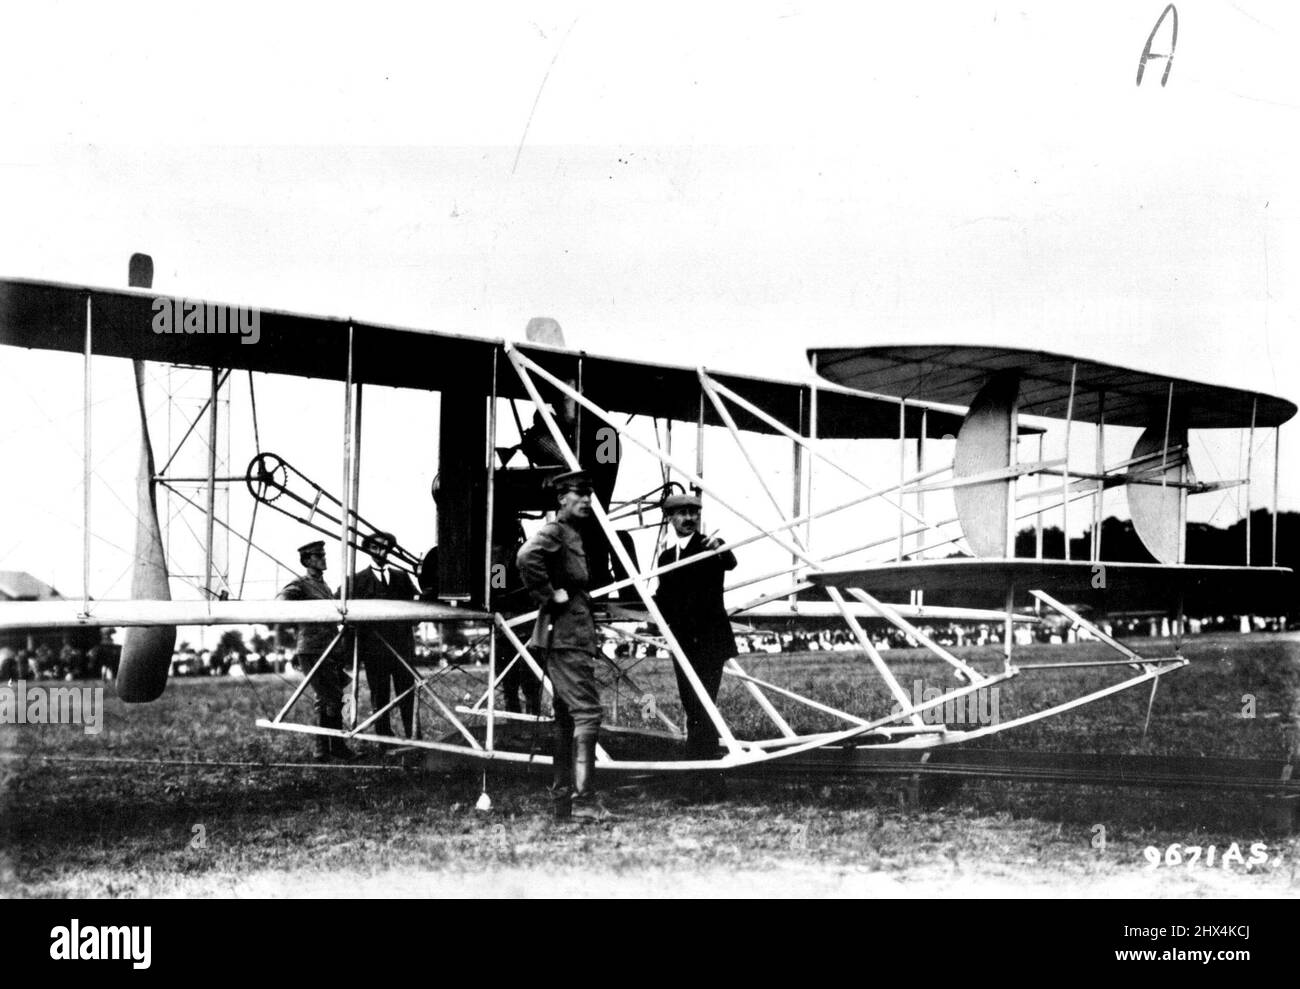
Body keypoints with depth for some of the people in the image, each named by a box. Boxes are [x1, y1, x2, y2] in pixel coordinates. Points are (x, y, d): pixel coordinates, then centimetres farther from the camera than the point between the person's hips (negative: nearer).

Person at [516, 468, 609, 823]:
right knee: (587, 711, -15)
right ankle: (584, 801, -19)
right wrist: (550, 596, -23)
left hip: (576, 636, 11)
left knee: (566, 717, 12)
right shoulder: (553, 532, -11)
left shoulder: (572, 535, 20)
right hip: (567, 636, -11)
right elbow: (527, 557, -32)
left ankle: (562, 800, 16)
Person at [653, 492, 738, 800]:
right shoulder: (666, 557, 15)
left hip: (709, 643, -7)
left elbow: (731, 564, -26)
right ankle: (707, 781, 12)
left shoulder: (710, 546, -4)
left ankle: (709, 783, -15)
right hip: (683, 644, 7)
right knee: (693, 711, 7)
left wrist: (720, 551, -47)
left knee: (702, 709, -14)